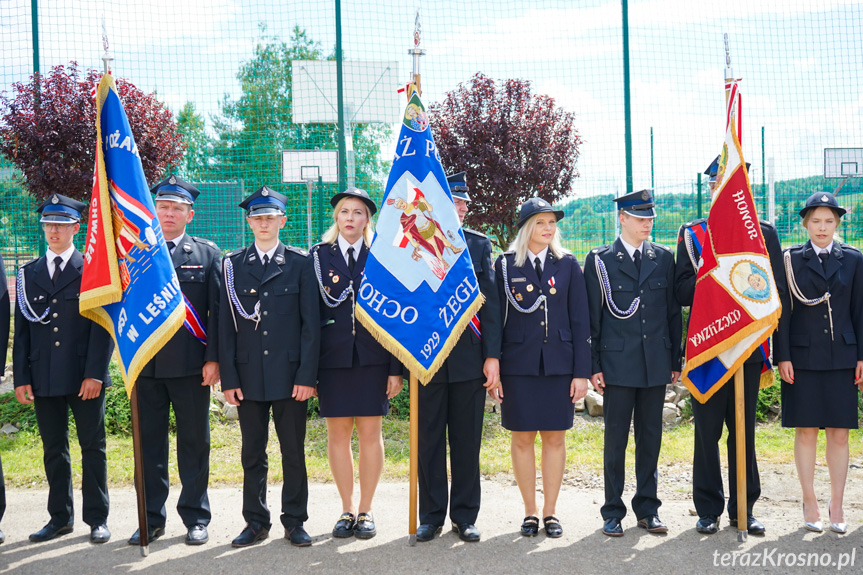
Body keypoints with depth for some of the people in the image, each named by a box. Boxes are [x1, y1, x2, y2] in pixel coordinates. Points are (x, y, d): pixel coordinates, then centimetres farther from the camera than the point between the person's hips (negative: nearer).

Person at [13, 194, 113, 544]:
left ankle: (97, 518, 12)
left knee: (93, 448, 3)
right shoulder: (29, 274, 12)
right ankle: (60, 517, 20)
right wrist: (21, 377, 2)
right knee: (53, 449, 10)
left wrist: (95, 373, -11)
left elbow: (103, 324, -4)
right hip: (44, 379, 4)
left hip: (85, 378, -3)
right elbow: (21, 329, 10)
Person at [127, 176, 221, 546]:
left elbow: (217, 310, 1)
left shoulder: (207, 254, 6)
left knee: (194, 443, 6)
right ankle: (151, 519, 18)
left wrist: (213, 358, -6)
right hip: (145, 364, 2)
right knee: (149, 442, 7)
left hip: (190, 365, -1)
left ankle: (195, 518, 16)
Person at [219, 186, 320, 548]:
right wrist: (228, 378, -1)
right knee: (253, 454, 8)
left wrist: (307, 375, -7)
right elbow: (225, 325, 6)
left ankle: (295, 521, 17)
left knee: (293, 452, 5)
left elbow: (311, 323, 0)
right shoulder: (233, 265, 8)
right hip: (248, 375, 1)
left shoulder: (299, 263, 4)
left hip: (289, 374, -1)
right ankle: (256, 521, 20)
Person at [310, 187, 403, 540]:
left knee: (370, 433, 4)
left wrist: (396, 368, -4)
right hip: (333, 357, 1)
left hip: (372, 358, -1)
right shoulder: (319, 255, 7)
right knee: (338, 434, 6)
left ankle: (366, 511, 15)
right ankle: (347, 510, 19)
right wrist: (308, 367, -6)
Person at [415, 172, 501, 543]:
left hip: (470, 358, 1)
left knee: (467, 441, 7)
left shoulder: (479, 245, 7)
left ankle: (464, 517, 19)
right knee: (429, 440, 7)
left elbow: (491, 304, 4)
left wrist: (492, 356, -3)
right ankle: (431, 516, 18)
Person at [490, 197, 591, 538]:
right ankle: (530, 512, 16)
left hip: (559, 365, 1)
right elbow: (496, 320, 2)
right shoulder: (506, 265, 3)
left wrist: (581, 371, -1)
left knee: (555, 437, 5)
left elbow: (580, 321, 4)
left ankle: (550, 511, 17)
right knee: (522, 438, 4)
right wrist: (492, 371, -2)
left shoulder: (568, 265, 6)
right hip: (519, 365, -1)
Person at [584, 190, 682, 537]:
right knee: (615, 439, 2)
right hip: (618, 362, -3)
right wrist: (594, 366, -4)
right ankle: (613, 512, 12)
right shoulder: (599, 260, 1)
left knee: (651, 437, 9)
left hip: (656, 363, 3)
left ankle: (647, 509, 20)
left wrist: (676, 361, 7)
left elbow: (673, 313, 11)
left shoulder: (664, 258, 9)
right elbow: (592, 318, 0)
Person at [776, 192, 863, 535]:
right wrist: (783, 357, -5)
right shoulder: (792, 259, 2)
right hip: (803, 357, -1)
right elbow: (783, 312, 1)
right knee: (806, 431, 2)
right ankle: (810, 503, 13)